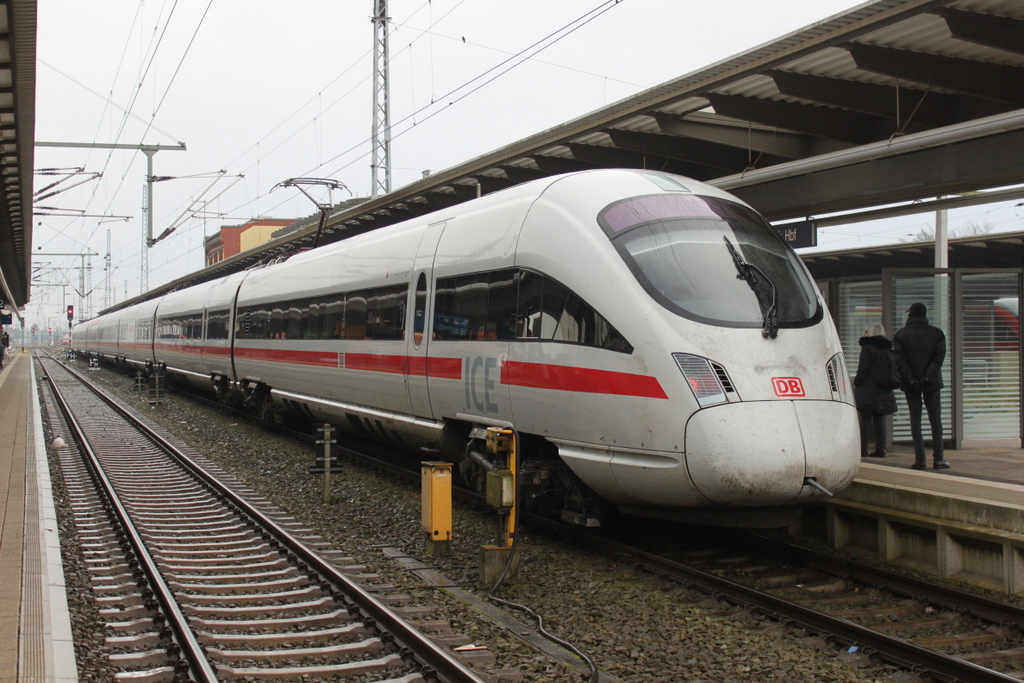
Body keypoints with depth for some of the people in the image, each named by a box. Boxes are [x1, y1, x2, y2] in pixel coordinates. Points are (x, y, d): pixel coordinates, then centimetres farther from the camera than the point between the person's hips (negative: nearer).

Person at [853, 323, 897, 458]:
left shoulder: (867, 349, -10)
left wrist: (855, 382, -1)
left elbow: (863, 371, -15)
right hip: (883, 392, 7)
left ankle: (863, 449, -5)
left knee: (865, 420, -4)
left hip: (867, 391, -6)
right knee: (879, 420, 9)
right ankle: (880, 448, 7)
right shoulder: (887, 349, 12)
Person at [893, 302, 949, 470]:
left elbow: (900, 361, -10)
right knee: (935, 419, 8)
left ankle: (920, 459, -3)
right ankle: (938, 458, 6)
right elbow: (939, 357, -8)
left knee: (915, 420, 2)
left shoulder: (901, 335, -1)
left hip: (911, 385, -1)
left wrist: (911, 380, -11)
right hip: (931, 383, 1)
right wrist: (928, 377, -12)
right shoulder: (936, 333, 2)